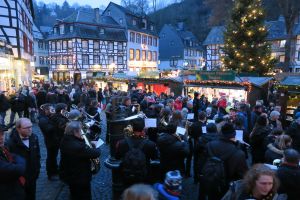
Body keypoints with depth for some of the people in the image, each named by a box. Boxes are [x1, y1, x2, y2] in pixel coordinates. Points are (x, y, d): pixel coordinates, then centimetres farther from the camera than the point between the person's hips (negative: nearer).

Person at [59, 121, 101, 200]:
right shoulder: (78, 146, -37)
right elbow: (96, 153, -29)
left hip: (68, 175, 9)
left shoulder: (65, 140, -8)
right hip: (80, 177, -8)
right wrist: (97, 148, -9)